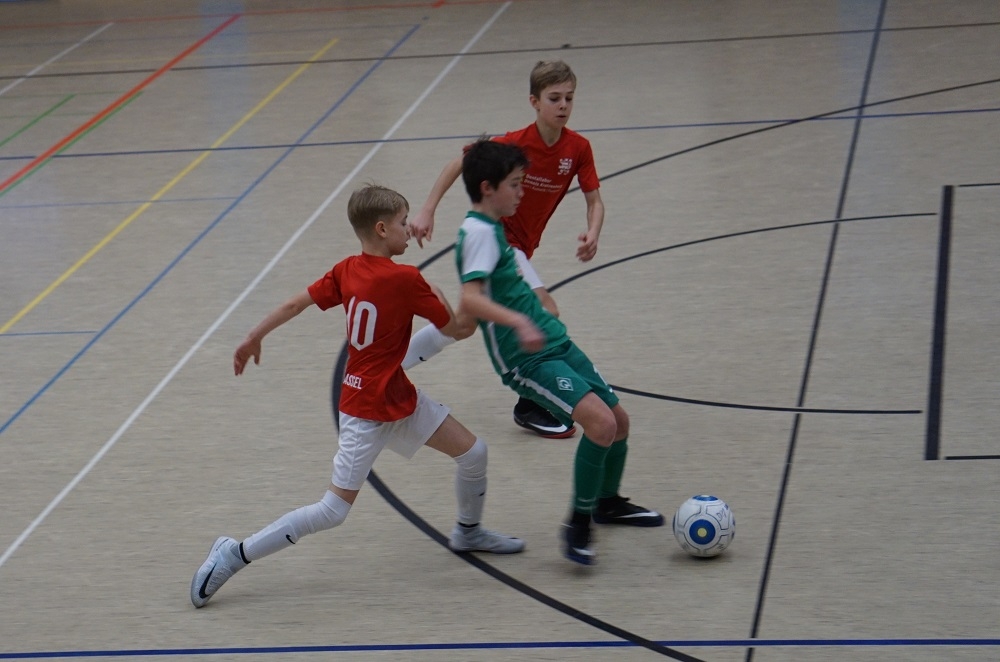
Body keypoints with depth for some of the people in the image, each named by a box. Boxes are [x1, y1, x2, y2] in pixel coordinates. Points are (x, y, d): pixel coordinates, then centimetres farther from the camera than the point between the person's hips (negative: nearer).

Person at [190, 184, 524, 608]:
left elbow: (294, 304, 1)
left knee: (472, 452, 12)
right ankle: (234, 555, -3)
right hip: (367, 410, -9)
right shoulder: (405, 280, -23)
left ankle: (468, 532, 37)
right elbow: (455, 330, -13)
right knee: (332, 512, -7)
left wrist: (254, 339, 12)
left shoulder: (346, 271, -2)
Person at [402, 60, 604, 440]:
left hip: (520, 246, 7)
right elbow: (459, 164, -12)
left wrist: (592, 234, -27)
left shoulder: (578, 148, -10)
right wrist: (427, 212, -17)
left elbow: (594, 200, -6)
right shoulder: (515, 144, -22)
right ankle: (531, 407, -10)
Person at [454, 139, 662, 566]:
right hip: (526, 359, -10)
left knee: (619, 420, 16)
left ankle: (607, 503, 39)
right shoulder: (479, 231, -17)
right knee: (600, 422, -24)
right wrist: (518, 321, -46)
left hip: (556, 344, 10)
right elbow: (470, 299, -33)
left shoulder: (492, 227, 14)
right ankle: (579, 523, -9)